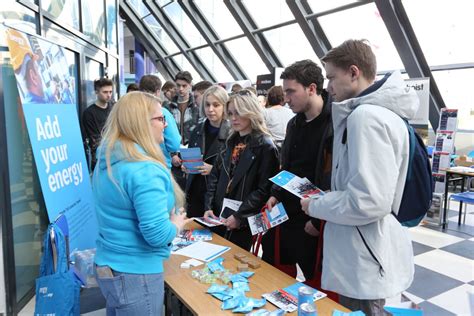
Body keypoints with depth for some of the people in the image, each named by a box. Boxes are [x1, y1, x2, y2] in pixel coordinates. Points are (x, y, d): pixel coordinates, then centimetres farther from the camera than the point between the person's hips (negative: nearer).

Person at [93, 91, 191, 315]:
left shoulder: (107, 161, 3)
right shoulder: (145, 170, -26)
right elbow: (157, 235, -29)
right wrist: (176, 224, -9)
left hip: (108, 264, 9)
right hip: (136, 273, -9)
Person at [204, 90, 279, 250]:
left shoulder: (265, 147, -11)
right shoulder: (231, 142, 10)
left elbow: (264, 190, -16)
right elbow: (215, 176, 9)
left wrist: (239, 216, -18)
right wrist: (209, 207, -1)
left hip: (244, 224, -6)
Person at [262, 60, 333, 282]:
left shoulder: (335, 125, -18)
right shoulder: (294, 123, 10)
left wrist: (319, 221, -16)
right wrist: (276, 195, 7)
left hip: (316, 224, -8)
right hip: (285, 215, 8)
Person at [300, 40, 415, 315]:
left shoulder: (366, 115, -22)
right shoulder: (382, 109, 10)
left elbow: (367, 202, -29)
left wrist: (315, 206, -13)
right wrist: (324, 199, 10)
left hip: (363, 262, -10)